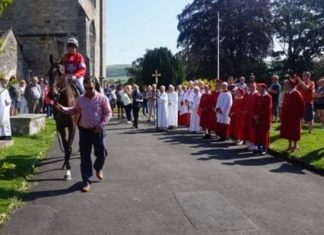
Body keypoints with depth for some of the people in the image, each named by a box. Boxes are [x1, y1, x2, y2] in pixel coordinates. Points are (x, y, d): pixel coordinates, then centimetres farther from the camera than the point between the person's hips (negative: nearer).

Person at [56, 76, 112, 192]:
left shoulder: (102, 98, -6)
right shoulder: (80, 99, 5)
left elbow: (108, 113, -5)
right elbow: (75, 110, 18)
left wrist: (101, 125, -16)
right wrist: (63, 109, 4)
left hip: (97, 130, -2)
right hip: (84, 130, 2)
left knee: (101, 153, 8)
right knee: (85, 157, 3)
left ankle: (98, 168, 43)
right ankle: (87, 181, 14)